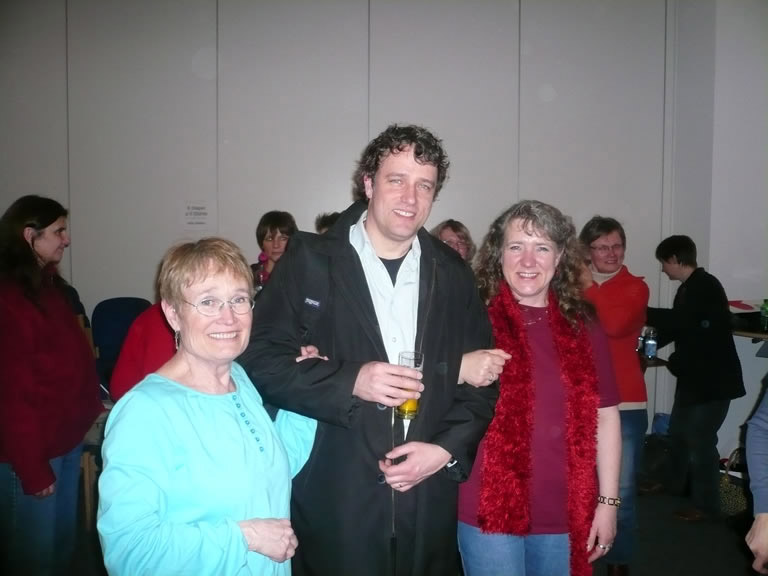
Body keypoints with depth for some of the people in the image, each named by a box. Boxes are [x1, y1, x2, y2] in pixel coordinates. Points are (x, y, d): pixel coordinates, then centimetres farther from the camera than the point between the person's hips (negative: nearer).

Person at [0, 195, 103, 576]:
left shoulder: (50, 286, 10)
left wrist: (92, 411, 7)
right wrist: (32, 468, -16)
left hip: (68, 438, 8)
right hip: (31, 450, -8)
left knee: (64, 541, 20)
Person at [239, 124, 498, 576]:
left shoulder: (453, 273, 5)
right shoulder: (311, 260, -4)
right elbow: (261, 360, -7)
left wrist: (448, 449, -7)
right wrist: (350, 382, -19)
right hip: (334, 500, -3)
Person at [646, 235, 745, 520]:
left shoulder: (706, 286, -20)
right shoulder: (689, 288, 9)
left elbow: (678, 320, -33)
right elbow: (678, 326, 17)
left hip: (714, 379, -10)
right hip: (693, 376, 10)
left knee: (699, 438, -2)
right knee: (678, 431, 21)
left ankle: (706, 504, 13)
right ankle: (672, 482, 41)